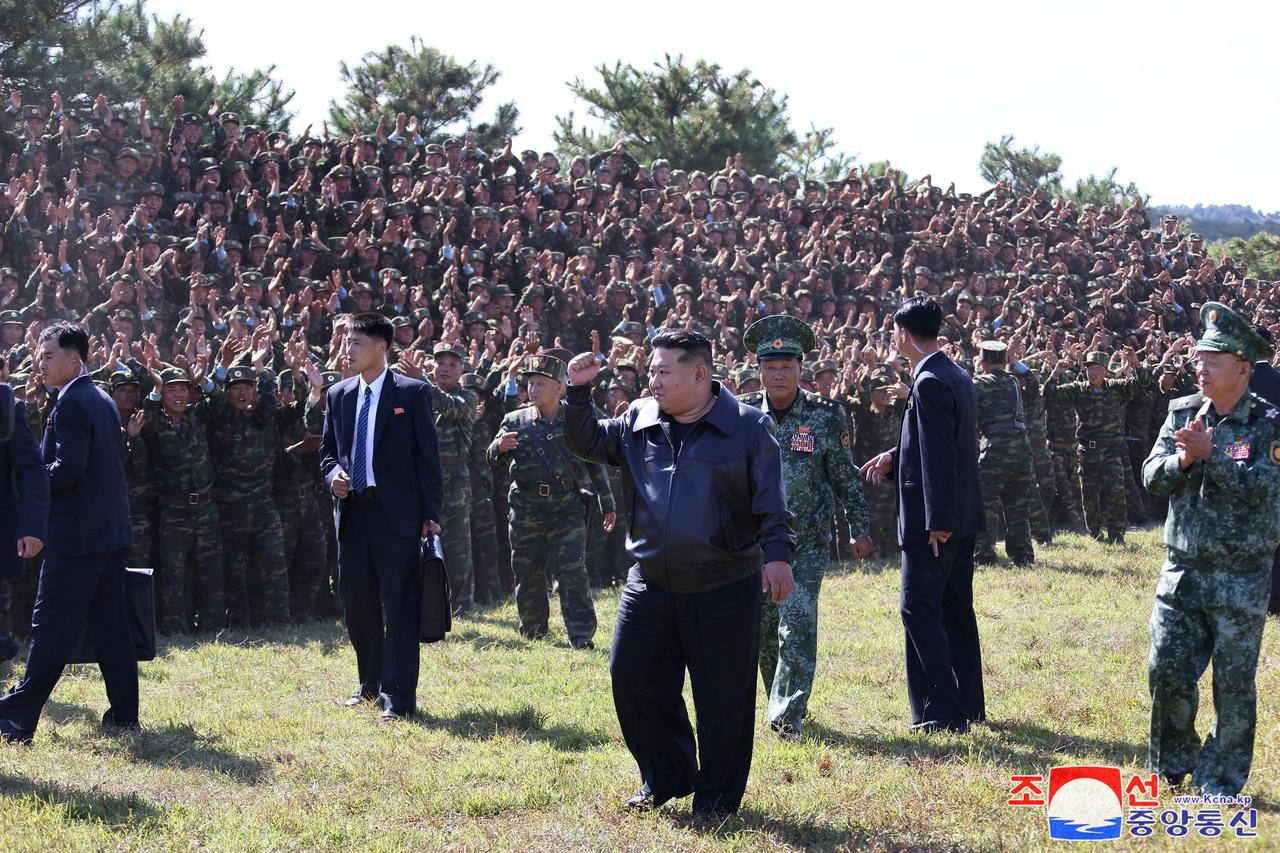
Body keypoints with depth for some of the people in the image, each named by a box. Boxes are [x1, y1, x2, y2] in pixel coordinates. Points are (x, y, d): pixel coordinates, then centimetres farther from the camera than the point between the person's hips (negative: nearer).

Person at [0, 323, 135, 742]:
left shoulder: (71, 404, -14)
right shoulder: (102, 401, 15)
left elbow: (69, 468, -23)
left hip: (77, 532, -9)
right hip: (111, 529, 9)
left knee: (52, 626, -8)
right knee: (110, 625, 11)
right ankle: (124, 714, 14)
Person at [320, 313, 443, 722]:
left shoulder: (412, 393, -3)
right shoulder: (338, 396, 11)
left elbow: (429, 456, -3)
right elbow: (328, 449, 20)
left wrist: (431, 514, -8)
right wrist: (333, 473, -4)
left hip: (397, 512, -5)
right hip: (352, 508, 5)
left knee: (399, 607, -5)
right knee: (356, 602, 11)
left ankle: (399, 699, -2)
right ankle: (371, 685, 27)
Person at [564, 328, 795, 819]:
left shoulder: (747, 427, -5)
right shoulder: (639, 421, 7)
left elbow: (771, 502, -7)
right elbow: (587, 443, 13)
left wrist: (777, 553, -17)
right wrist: (579, 392, 0)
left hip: (723, 588, -4)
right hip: (650, 585, 4)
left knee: (723, 694, 2)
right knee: (631, 677, 6)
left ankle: (718, 793, 17)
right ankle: (664, 778, 23)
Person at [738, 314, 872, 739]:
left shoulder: (825, 416, -3)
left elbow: (846, 477, 5)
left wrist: (859, 529, 5)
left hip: (808, 541, -2)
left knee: (797, 623, -14)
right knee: (762, 629, 9)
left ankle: (788, 716, -13)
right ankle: (782, 700, 28)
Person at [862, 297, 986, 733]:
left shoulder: (929, 383, -18)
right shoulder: (957, 376, 12)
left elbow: (939, 456, -23)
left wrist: (936, 522, -22)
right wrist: (895, 457, 17)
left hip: (934, 521, -10)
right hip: (962, 517, 10)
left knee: (919, 609, -6)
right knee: (956, 610, 15)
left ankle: (942, 712, -8)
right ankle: (968, 706, 20)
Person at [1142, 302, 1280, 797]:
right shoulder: (1182, 413, 7)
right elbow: (1152, 477, 2)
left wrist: (1210, 454, -24)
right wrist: (1182, 459, -17)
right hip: (1182, 568, 4)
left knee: (1233, 681, 2)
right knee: (1166, 669, 3)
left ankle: (1222, 781, 14)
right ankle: (1175, 762, 23)